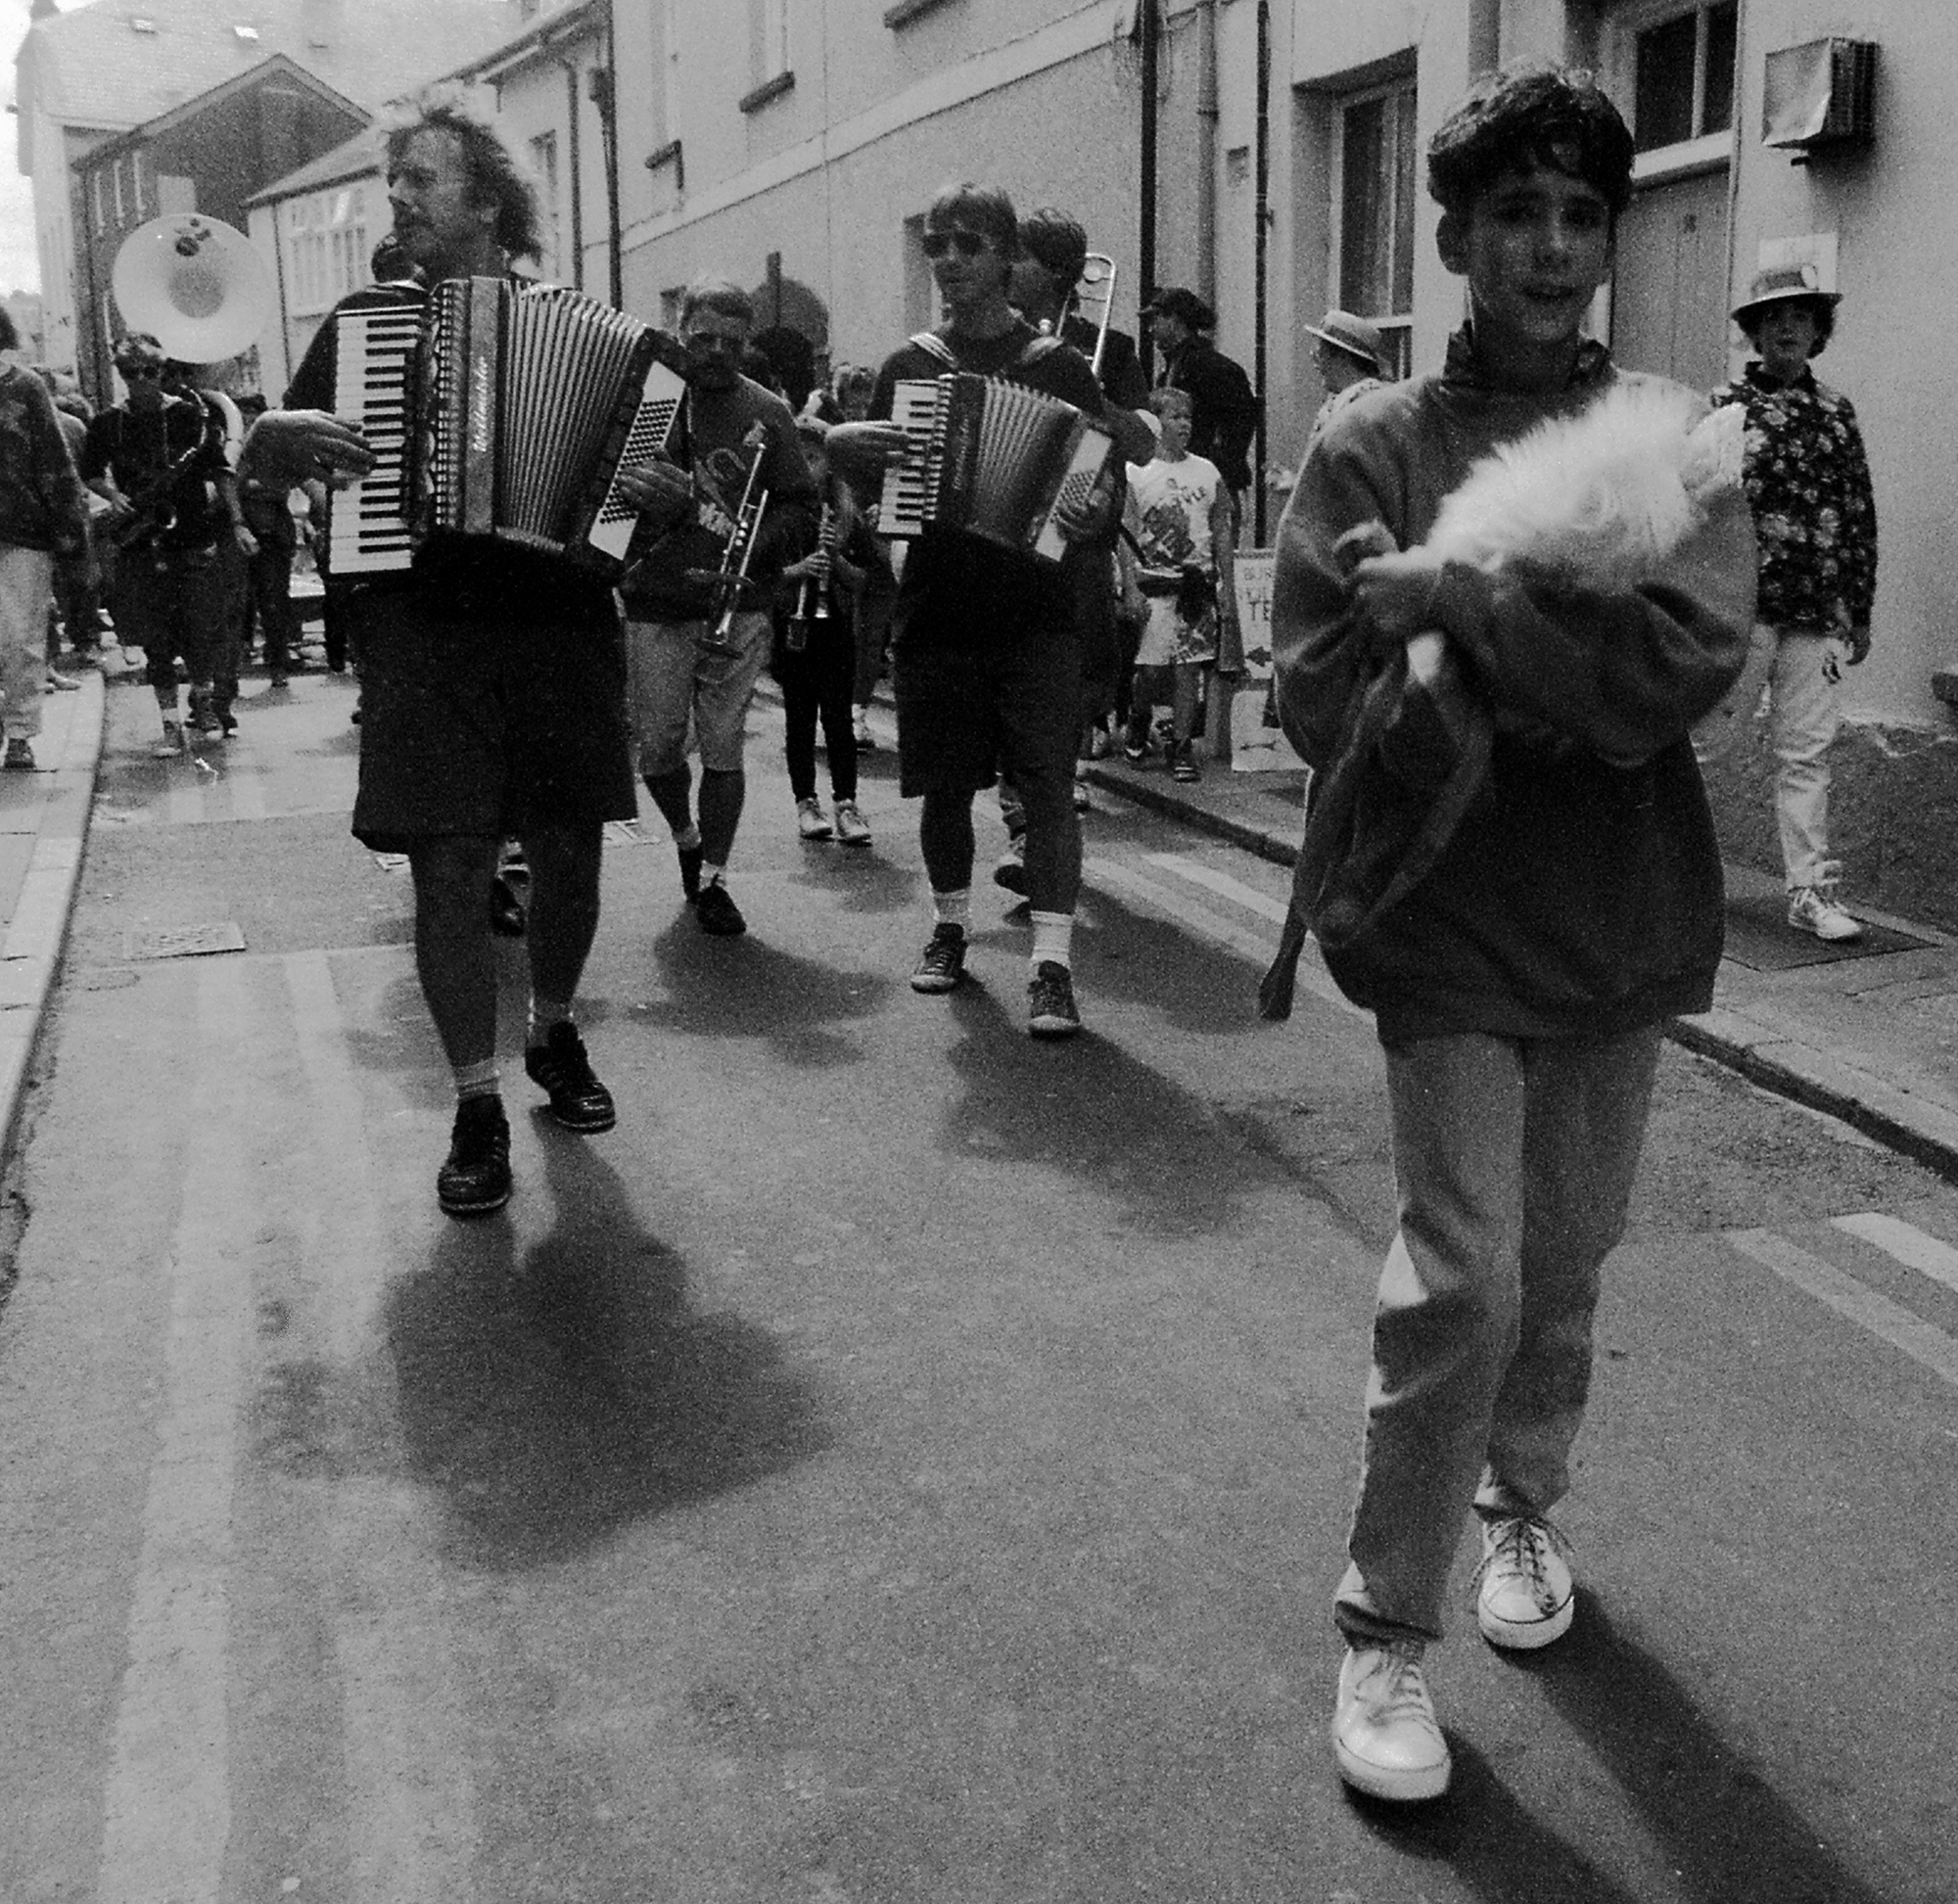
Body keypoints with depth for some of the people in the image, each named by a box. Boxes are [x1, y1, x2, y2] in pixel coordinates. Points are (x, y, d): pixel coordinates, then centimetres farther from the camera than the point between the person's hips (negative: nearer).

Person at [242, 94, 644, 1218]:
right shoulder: (365, 318, 12)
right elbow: (268, 469, 14)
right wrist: (280, 434, -9)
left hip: (562, 620, 1)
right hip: (422, 630, 0)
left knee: (569, 854, 9)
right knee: (450, 873, -4)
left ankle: (556, 1032, 33)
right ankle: (478, 1103, 7)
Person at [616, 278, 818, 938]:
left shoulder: (766, 412, 6)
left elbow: (802, 510, 5)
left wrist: (750, 546, -11)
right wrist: (656, 492, -14)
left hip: (739, 610, 0)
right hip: (656, 608, 0)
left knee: (723, 750, 0)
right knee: (658, 752, 3)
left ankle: (713, 879, 14)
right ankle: (687, 839, 33)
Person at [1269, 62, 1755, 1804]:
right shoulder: (1374, 450, -3)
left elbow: (1686, 663, -17)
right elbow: (1327, 702, -12)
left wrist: (1460, 602, -24)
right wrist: (1570, 686, -19)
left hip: (1623, 928, 3)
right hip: (1452, 928, -2)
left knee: (1566, 1263, 16)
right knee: (1460, 1281, -7)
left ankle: (1520, 1501, 42)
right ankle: (1387, 1630, 10)